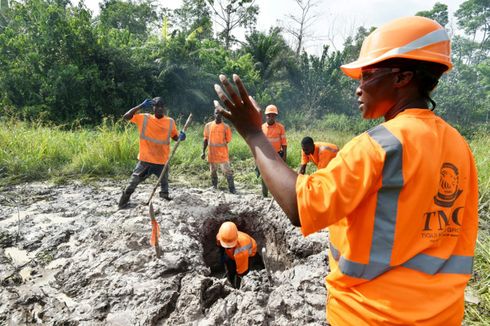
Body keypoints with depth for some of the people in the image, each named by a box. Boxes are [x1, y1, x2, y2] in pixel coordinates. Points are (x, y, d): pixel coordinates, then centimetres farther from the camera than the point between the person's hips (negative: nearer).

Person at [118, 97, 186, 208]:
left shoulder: (170, 122, -1)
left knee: (164, 182, 23)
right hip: (145, 159, -2)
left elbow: (175, 136, 10)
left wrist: (180, 137, -15)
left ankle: (164, 195, 48)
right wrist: (140, 106, -16)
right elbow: (126, 116, -7)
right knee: (134, 181, 7)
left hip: (162, 161, 2)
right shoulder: (144, 118, -5)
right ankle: (123, 201, 25)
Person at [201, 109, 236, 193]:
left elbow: (228, 140, 3)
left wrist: (221, 144, -7)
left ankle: (232, 189, -2)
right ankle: (214, 187, 27)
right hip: (212, 154, 3)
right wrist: (203, 152, 5)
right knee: (213, 172, 13)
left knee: (228, 172, -6)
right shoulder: (208, 125, 6)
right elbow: (206, 139, 10)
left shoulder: (226, 127, -1)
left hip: (223, 154, -3)